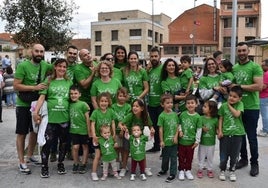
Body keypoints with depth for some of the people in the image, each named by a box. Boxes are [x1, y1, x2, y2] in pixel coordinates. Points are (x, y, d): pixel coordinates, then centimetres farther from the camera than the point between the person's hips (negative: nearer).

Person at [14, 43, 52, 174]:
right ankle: (21, 162, 12)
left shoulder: (45, 65, 0)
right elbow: (16, 86, -17)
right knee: (22, 133, 3)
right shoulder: (23, 65, -14)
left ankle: (30, 155, 35)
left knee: (35, 131, 17)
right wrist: (34, 87, -23)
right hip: (24, 105, -5)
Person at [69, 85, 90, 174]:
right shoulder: (70, 105, 4)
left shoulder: (83, 104, -8)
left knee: (85, 146, 9)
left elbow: (87, 119, -6)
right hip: (73, 130, 3)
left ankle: (83, 165, 22)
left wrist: (89, 131, -6)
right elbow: (69, 118, 10)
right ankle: (76, 164, 17)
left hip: (83, 130, -2)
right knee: (75, 147, -2)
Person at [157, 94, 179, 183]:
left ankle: (172, 174, 19)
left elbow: (177, 126, 4)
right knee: (165, 157, 16)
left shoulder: (175, 114, 0)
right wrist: (161, 141, -10)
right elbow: (161, 129, -10)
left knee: (173, 157, 8)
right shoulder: (162, 116, -11)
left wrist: (176, 136, -7)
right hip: (166, 141, -2)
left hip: (174, 141, 2)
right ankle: (164, 170, 39)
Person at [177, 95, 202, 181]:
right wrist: (180, 130, -8)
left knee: (189, 157, 14)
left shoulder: (197, 117, -9)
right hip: (182, 140, 1)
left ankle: (188, 170, 30)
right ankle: (181, 170, 27)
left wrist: (197, 141, -5)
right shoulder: (182, 114, -5)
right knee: (181, 157, 12)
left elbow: (199, 129, -5)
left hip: (191, 141, -1)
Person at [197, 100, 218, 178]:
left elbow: (217, 129, 2)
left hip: (211, 142, 0)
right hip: (202, 141, 0)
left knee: (210, 157, 13)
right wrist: (202, 128, -19)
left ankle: (209, 169, 29)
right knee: (201, 156, 11)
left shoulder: (215, 119, -6)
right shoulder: (201, 118, -6)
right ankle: (200, 169, 25)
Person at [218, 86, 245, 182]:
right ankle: (222, 171, 27)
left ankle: (232, 171, 30)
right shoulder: (223, 106, 0)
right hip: (225, 134, 0)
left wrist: (229, 105, -10)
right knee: (223, 155, 8)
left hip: (237, 134, 0)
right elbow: (221, 119, 3)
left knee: (234, 155, 12)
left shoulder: (240, 104, -2)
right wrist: (220, 131, -4)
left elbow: (237, 114, -18)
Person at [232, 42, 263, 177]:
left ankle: (254, 163, 18)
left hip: (251, 108, -5)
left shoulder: (255, 67, -9)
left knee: (252, 137, 4)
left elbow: (259, 86, -20)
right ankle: (243, 158, 31)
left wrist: (239, 86, -17)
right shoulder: (234, 68, 8)